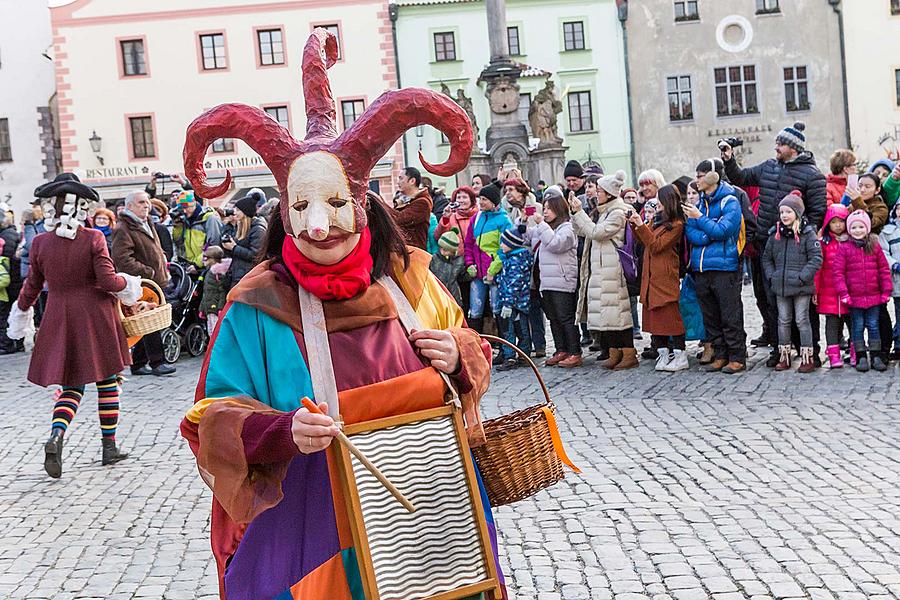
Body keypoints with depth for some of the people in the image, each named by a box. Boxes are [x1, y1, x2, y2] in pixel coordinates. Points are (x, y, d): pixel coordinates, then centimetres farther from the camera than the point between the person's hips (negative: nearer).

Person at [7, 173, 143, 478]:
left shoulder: (40, 243, -2)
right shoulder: (93, 239, -11)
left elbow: (32, 286, 7)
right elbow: (108, 280, -14)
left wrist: (21, 312, 25)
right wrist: (127, 284, 8)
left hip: (59, 320, 3)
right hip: (95, 318, -2)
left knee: (71, 386, 9)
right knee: (107, 381, 11)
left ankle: (56, 437, -16)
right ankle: (109, 446, 16)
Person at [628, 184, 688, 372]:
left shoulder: (676, 224, -10)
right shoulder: (656, 219, 14)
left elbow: (655, 246, -16)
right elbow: (644, 242, 19)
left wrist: (641, 225, -18)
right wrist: (635, 225, 5)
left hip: (666, 277, -8)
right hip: (651, 275, 8)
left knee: (671, 314, -4)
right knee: (654, 314, 8)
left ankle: (680, 356, 2)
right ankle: (663, 353, 15)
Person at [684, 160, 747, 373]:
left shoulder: (730, 202, -5)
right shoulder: (700, 203, 15)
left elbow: (722, 230, -16)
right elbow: (690, 233, 5)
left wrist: (699, 218, -8)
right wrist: (709, 236, -12)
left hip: (724, 267, -7)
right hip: (701, 268, 7)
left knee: (731, 316, -2)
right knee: (710, 317, 10)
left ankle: (737, 357, 6)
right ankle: (720, 356, 19)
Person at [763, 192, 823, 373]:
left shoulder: (807, 233, -7)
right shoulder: (776, 234, 8)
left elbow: (816, 258, -10)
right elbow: (766, 258, 16)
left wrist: (802, 277, -16)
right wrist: (771, 276, 4)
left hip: (801, 287, -5)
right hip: (780, 286, 5)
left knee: (802, 320, 0)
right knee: (783, 321, 11)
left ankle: (807, 358, 7)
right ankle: (784, 356, 20)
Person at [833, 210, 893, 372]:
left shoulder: (875, 247, 4)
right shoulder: (844, 249, -2)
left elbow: (884, 269, 7)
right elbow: (838, 272, -4)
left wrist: (886, 290, 2)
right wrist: (843, 293, -11)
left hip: (874, 297, 1)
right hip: (854, 297, -1)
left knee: (873, 326, 8)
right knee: (858, 327, 5)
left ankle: (876, 357, 15)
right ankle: (861, 358, 12)